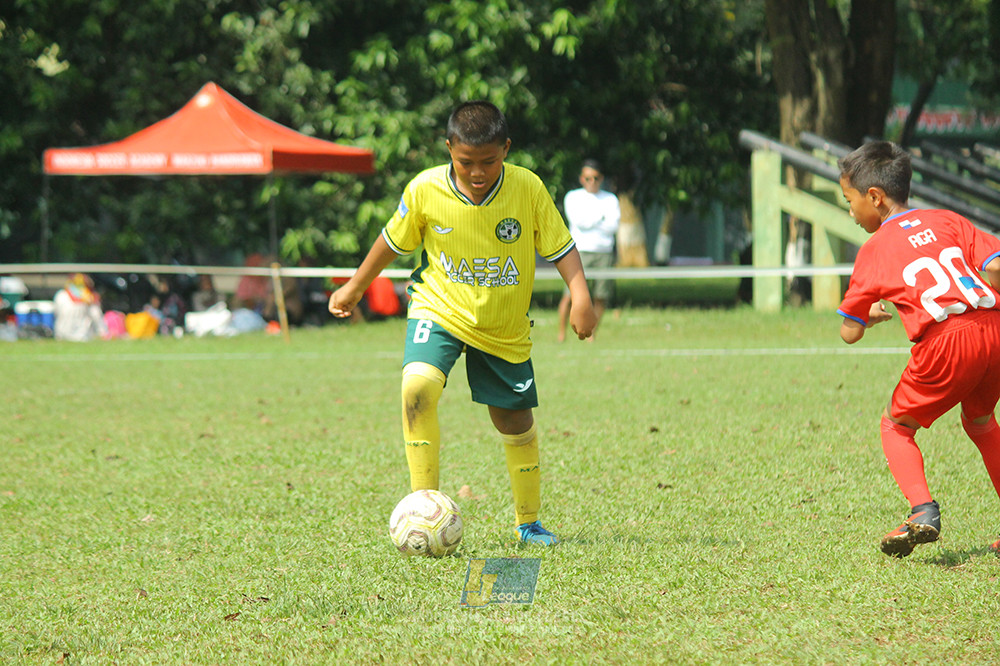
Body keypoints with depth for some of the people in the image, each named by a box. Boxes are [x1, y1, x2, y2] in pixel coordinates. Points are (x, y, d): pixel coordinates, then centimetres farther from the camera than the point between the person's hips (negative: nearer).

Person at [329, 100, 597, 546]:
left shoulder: (528, 188, -17)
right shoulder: (425, 190, -16)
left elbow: (560, 247, -7)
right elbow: (394, 241, 2)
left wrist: (580, 296, -23)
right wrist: (355, 288, 12)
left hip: (505, 329, 1)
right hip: (439, 309, -1)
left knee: (515, 423, 11)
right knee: (418, 386, -29)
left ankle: (528, 522, 33)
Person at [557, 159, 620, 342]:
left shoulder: (610, 199, 13)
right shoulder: (572, 197, 8)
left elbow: (613, 226, -1)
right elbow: (578, 221, -8)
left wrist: (589, 222, -4)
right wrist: (601, 217, -1)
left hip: (604, 252, 3)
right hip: (579, 251, -3)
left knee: (601, 298, -2)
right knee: (571, 295, -13)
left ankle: (591, 334, 9)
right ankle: (561, 333, -2)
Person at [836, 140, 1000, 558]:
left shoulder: (874, 249, 11)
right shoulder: (948, 222, 19)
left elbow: (850, 333, 15)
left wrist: (872, 315, 36)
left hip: (946, 342, -5)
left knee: (896, 425, 14)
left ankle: (923, 510, -9)